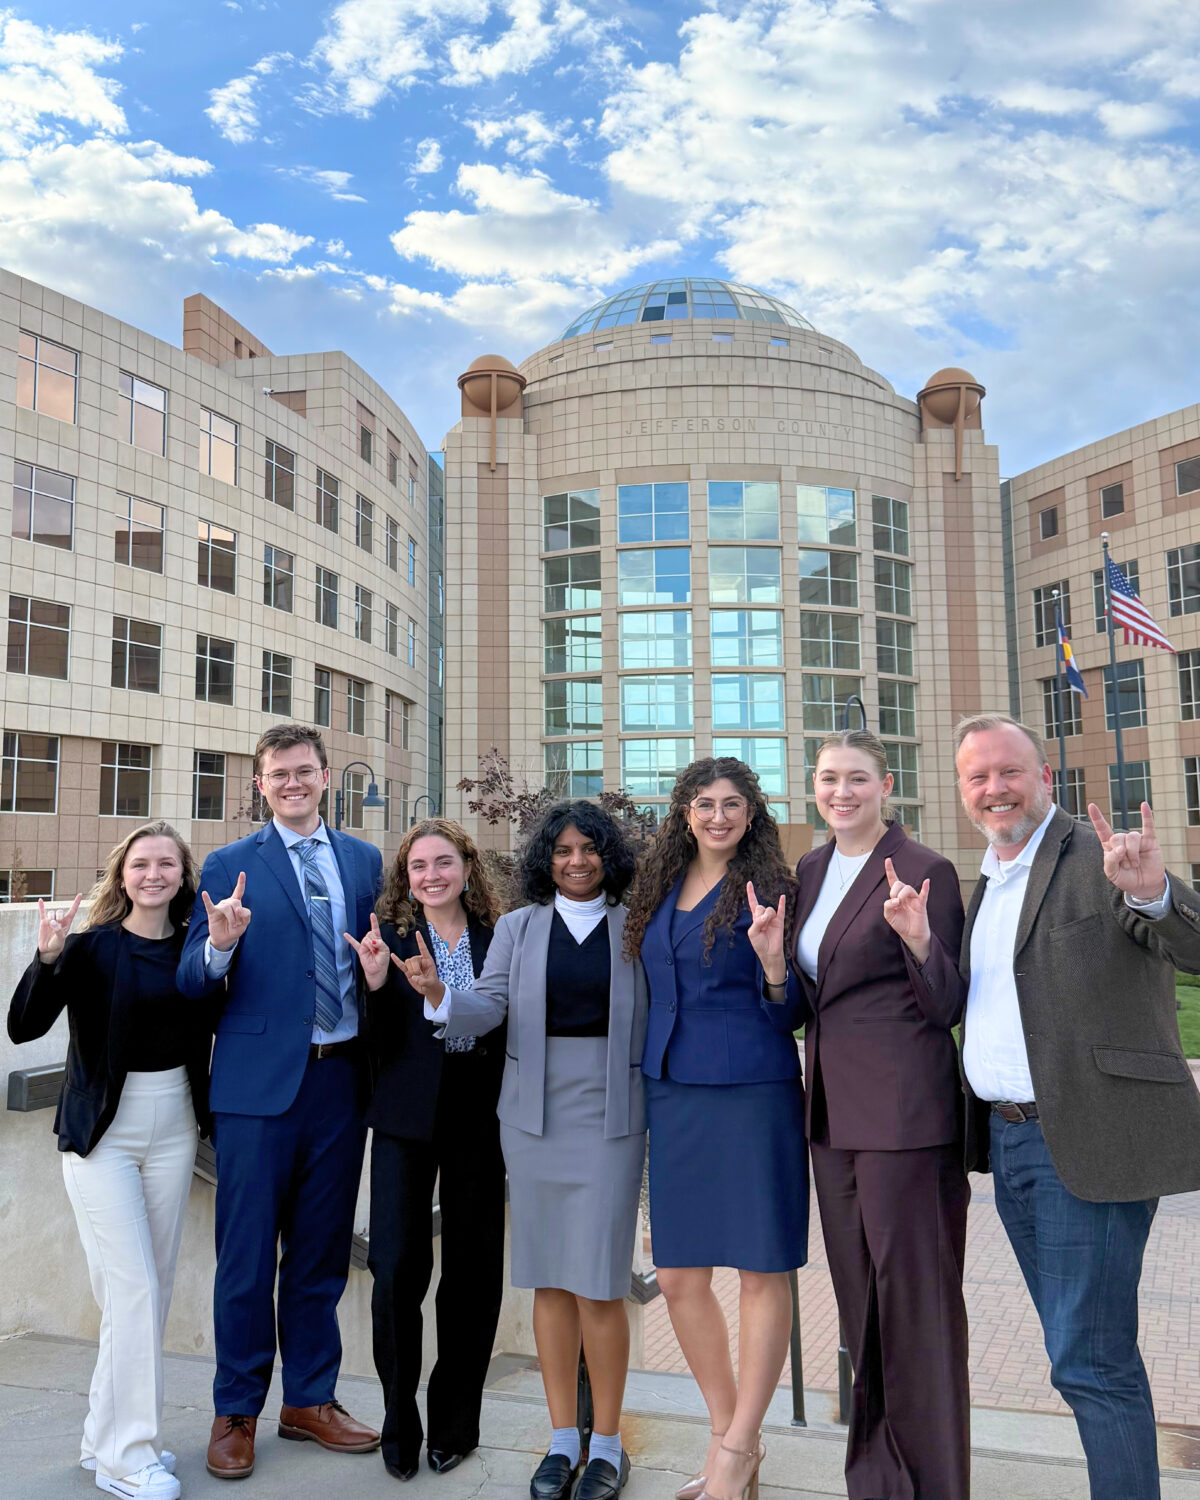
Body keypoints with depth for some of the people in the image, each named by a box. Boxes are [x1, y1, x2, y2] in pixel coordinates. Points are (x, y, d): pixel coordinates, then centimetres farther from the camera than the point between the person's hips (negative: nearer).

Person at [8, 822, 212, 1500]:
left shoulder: (195, 946, 1)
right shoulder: (92, 945, -9)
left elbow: (217, 1022, -7)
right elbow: (24, 1027, -17)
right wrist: (48, 956, -33)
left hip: (173, 1126, 4)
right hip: (102, 1131, -4)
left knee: (155, 1286, 12)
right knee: (134, 1288, -4)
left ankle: (110, 1435, 29)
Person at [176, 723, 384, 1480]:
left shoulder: (364, 861, 9)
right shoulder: (229, 866, 0)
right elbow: (194, 983, -4)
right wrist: (219, 945, -25)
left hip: (341, 1078, 3)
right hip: (260, 1082, -3)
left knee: (322, 1253, 14)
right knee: (247, 1257, 6)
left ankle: (310, 1400, 32)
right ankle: (236, 1412, 26)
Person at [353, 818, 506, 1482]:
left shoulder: (496, 938, 4)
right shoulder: (389, 937, -2)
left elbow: (508, 1032, 8)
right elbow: (380, 1046, -6)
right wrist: (377, 982, -21)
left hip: (477, 1120, 2)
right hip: (408, 1117, -2)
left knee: (473, 1271, 9)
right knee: (396, 1270, -2)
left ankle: (454, 1422, 28)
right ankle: (399, 1422, 21)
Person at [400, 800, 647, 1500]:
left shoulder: (635, 929, 2)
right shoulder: (519, 927, 7)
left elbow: (661, 1019, 1)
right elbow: (488, 1008, -3)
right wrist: (438, 992, -21)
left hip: (610, 1117, -2)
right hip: (535, 1116, 2)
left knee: (598, 1284, 0)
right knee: (550, 1281, 11)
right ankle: (563, 1438, 27)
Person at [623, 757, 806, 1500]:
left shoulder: (768, 889, -4)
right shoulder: (659, 890, 10)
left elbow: (789, 1014, -6)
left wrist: (772, 956, -23)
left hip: (752, 1094, -5)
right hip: (673, 1094, 6)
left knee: (763, 1270, 5)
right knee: (678, 1277, 11)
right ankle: (729, 1433, 31)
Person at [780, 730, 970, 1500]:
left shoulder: (927, 870, -9)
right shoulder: (811, 870, 10)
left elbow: (948, 1008, -9)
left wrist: (919, 940, -28)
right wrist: (774, 962, -4)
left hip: (903, 1110, -7)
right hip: (833, 1110, 7)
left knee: (914, 1295, 4)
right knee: (860, 1296, 18)